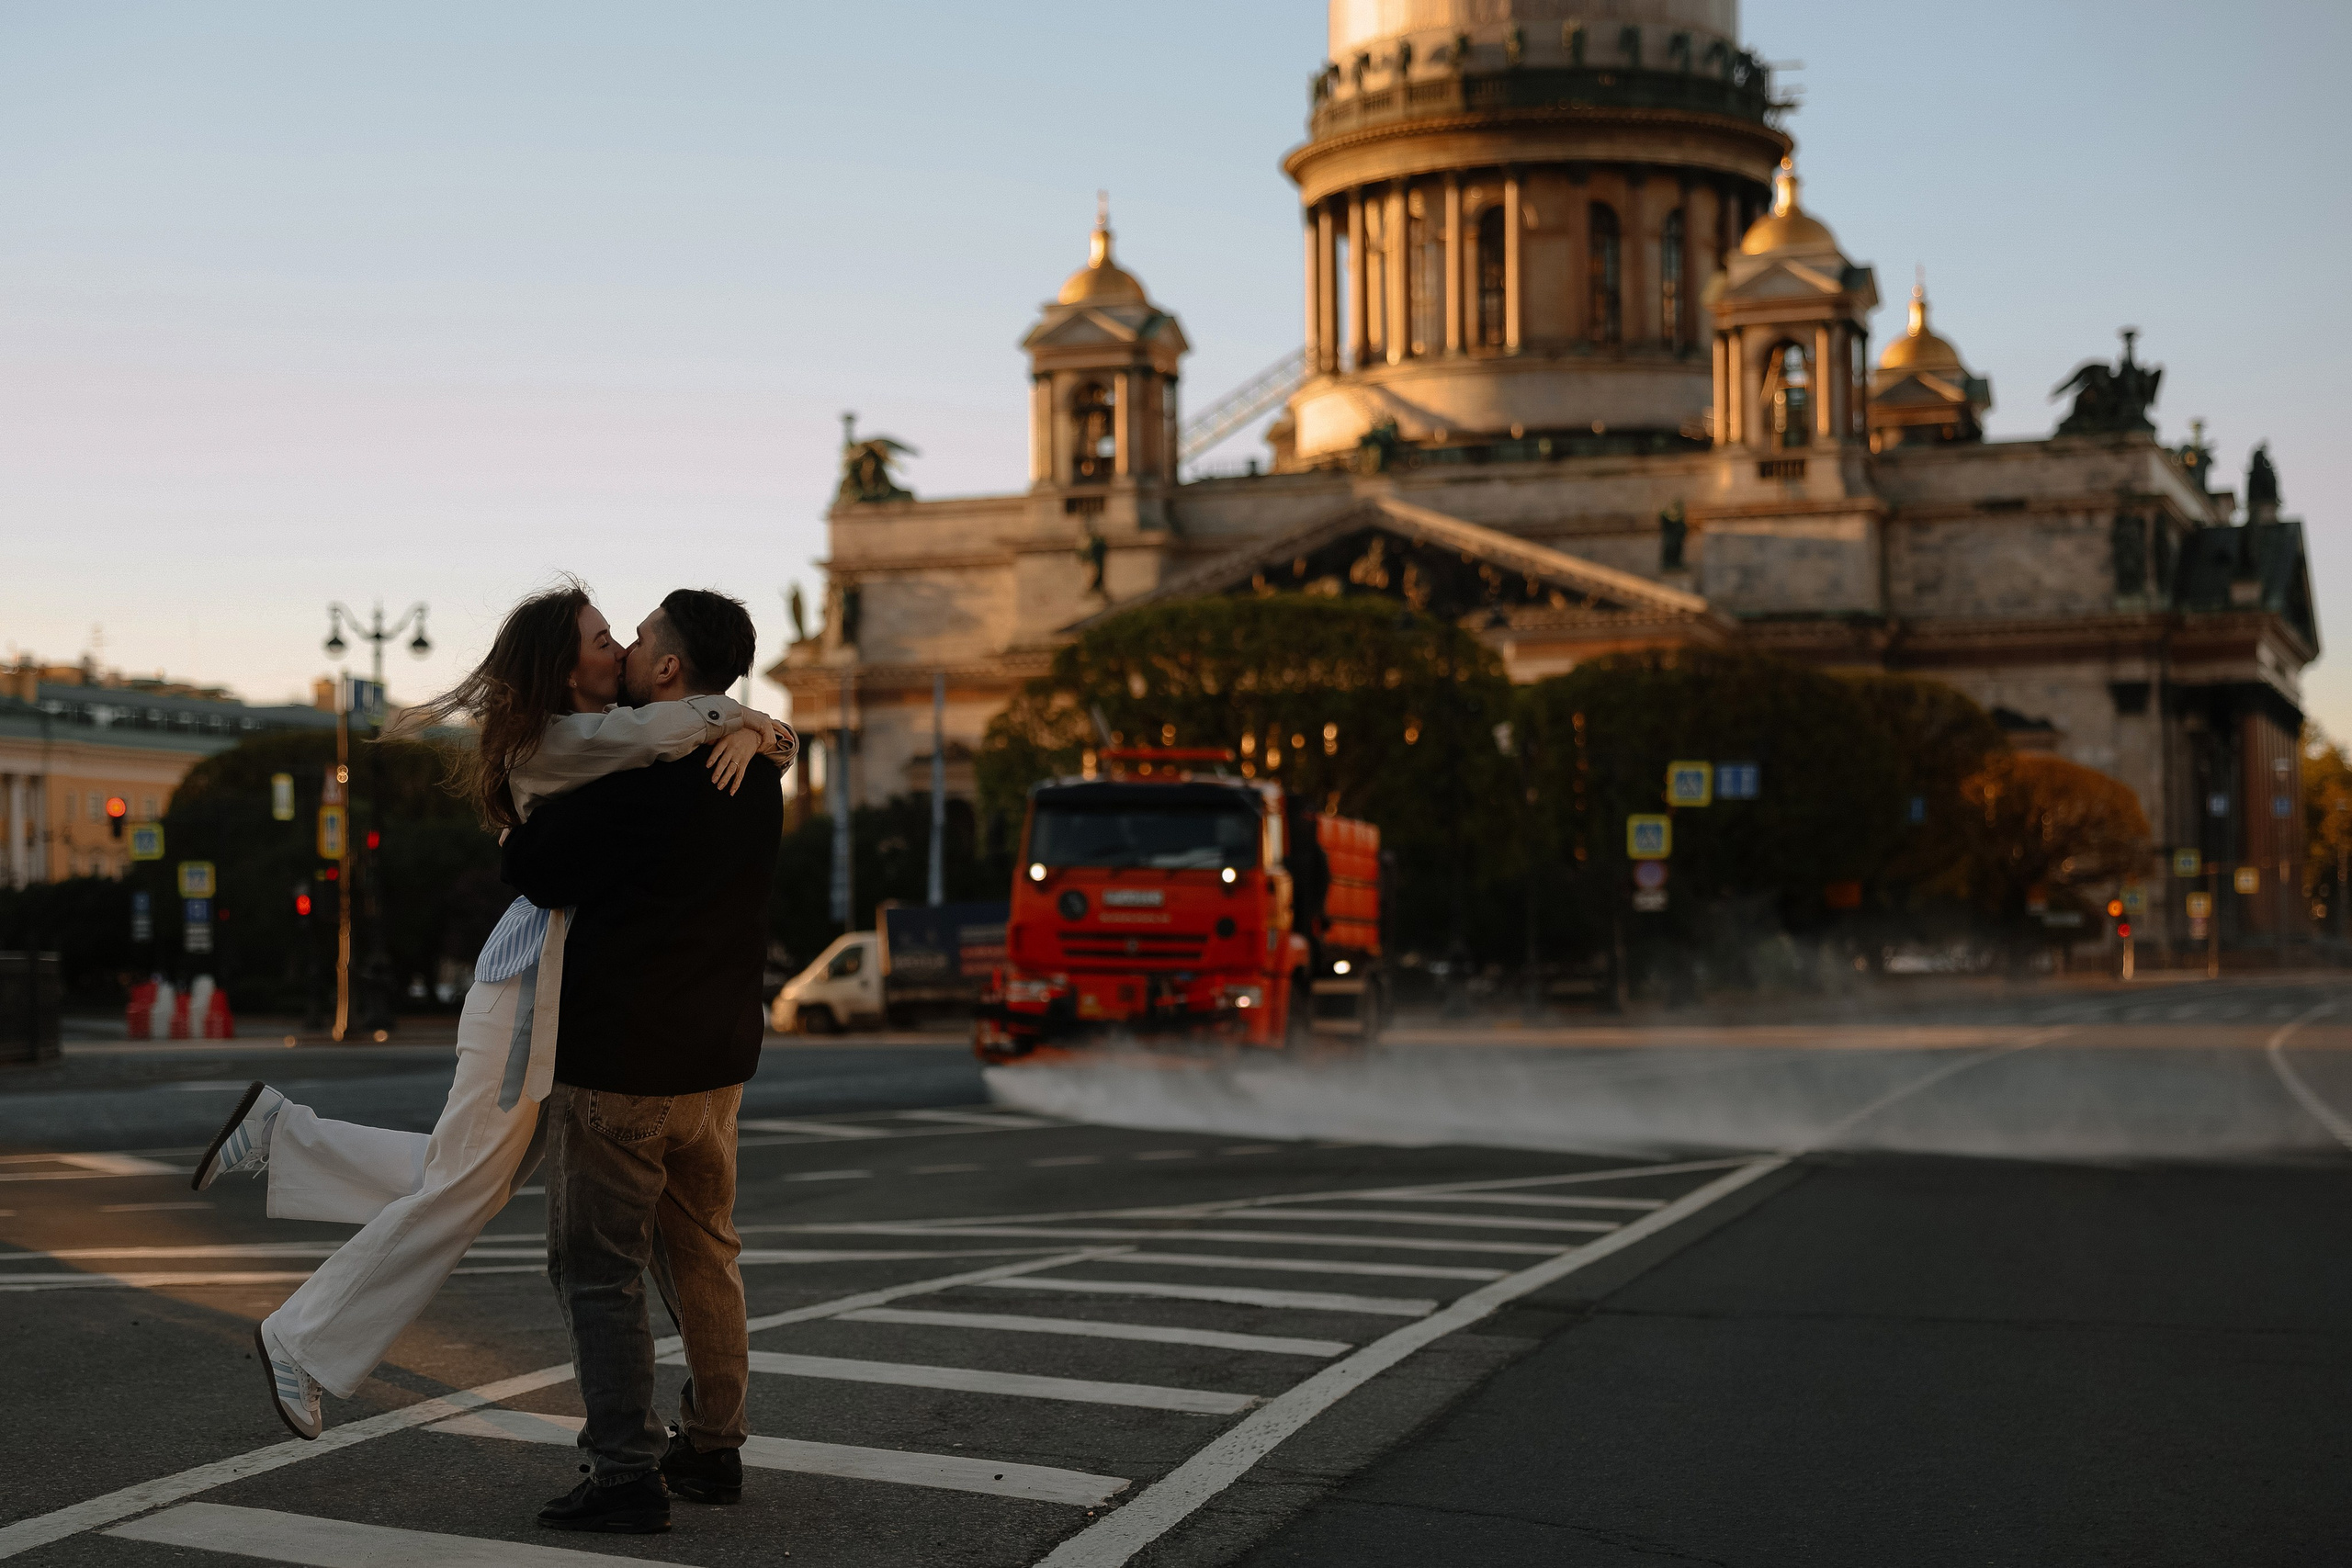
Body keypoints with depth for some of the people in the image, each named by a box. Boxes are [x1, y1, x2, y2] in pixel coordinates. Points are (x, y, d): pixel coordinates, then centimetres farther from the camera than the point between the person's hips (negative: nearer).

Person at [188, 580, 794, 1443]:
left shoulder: (617, 736, 12)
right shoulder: (548, 742, -14)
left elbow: (774, 735, 10)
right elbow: (660, 728, -33)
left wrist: (753, 738, -13)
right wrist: (740, 719, -16)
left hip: (589, 1000, 9)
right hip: (539, 982, -9)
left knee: (466, 1179, 13)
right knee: (461, 1188, -1)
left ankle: (280, 1132, 22)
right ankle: (303, 1341, 12)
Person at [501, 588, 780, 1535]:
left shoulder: (628, 772, -19)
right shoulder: (755, 770, 6)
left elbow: (538, 876, -12)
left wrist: (514, 824, 9)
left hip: (618, 1064, -7)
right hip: (718, 1056, 7)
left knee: (599, 1272, -1)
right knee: (703, 1257, 17)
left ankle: (625, 1474, -2)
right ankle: (713, 1450, 24)